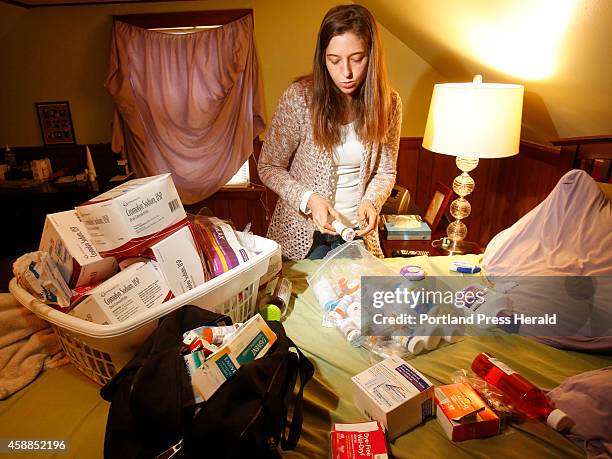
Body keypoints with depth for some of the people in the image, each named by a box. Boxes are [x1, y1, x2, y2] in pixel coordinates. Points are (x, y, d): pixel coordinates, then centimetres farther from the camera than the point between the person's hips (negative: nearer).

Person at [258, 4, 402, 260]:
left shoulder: (389, 103, -8)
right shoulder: (298, 97, -18)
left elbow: (385, 172, 2)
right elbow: (268, 167, -10)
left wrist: (371, 201, -18)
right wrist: (309, 199, -24)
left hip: (357, 231, 3)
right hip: (302, 232, -2)